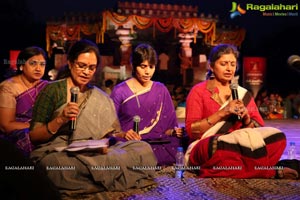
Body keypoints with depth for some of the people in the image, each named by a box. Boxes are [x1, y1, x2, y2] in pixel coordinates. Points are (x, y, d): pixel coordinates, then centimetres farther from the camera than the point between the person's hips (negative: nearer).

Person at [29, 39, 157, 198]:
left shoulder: (101, 98, 16)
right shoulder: (53, 90, 3)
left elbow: (107, 137, 13)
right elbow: (33, 137, -1)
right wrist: (60, 120, -17)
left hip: (93, 153, 4)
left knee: (144, 149, -16)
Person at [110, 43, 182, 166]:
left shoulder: (161, 90, 16)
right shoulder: (120, 91, 6)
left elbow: (167, 125, 16)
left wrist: (174, 132, -6)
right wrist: (123, 134, -18)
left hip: (157, 142, 4)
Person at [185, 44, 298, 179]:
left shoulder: (243, 94, 14)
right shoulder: (199, 91, 2)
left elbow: (259, 129, 11)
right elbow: (192, 131, -8)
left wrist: (246, 119, -11)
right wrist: (222, 113, -15)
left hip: (238, 147, 5)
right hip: (205, 150, -4)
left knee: (276, 136, -20)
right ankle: (271, 172, -16)